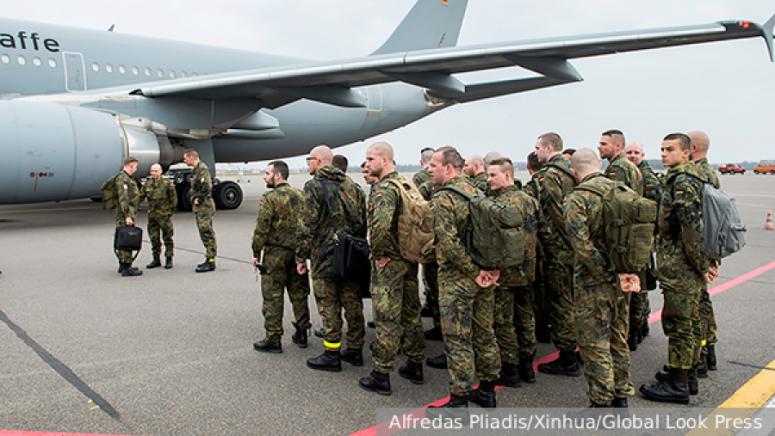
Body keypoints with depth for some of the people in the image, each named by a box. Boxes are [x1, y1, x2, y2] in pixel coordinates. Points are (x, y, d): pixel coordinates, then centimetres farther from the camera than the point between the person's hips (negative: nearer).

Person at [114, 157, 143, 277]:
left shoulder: (126, 178, 18)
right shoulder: (122, 179, -15)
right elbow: (123, 199, -22)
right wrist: (127, 216, -24)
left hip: (126, 215, 11)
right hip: (125, 215, -11)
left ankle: (122, 265, 26)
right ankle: (126, 268, -5)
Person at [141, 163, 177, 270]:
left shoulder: (167, 183, -5)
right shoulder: (147, 184, 8)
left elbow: (173, 198, -1)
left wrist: (170, 210, -2)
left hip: (164, 215, -4)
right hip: (151, 216, 4)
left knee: (167, 238, 2)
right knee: (154, 239, 10)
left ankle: (169, 259, 11)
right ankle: (156, 259, 20)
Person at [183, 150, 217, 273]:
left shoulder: (202, 169, -15)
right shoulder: (196, 169, 16)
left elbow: (207, 187, -26)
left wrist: (199, 199, -15)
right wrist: (195, 199, 11)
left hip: (204, 207, -10)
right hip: (199, 207, 10)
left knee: (207, 233, -8)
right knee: (205, 234, 13)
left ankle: (211, 262, -5)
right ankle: (209, 259, 20)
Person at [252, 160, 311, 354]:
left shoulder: (269, 198, -12)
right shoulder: (300, 196, 7)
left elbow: (261, 230, -14)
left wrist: (256, 254, -4)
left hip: (275, 253, -6)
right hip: (298, 252, 6)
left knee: (273, 297, 2)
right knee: (299, 294, 14)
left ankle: (273, 339, 7)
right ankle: (301, 334, 22)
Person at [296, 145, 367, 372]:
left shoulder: (314, 186, -9)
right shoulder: (352, 186, 12)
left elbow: (307, 226, -13)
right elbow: (363, 222, 14)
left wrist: (301, 257, -6)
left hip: (325, 256, -6)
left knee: (329, 306, 2)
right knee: (352, 302, 12)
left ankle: (332, 355, 8)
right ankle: (355, 350, 22)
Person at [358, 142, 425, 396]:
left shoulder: (384, 188, -17)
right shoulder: (407, 184, 11)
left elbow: (381, 224, -34)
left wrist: (378, 253, -19)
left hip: (389, 263, -9)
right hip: (410, 260, 9)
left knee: (386, 319, -1)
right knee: (411, 313, 16)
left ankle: (381, 375, 9)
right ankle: (415, 366, 29)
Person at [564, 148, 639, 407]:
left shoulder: (576, 199, -14)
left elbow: (581, 244, -24)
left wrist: (610, 276, -17)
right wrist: (631, 270, 1)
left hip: (593, 284, -7)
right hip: (621, 283, 7)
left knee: (594, 345, 4)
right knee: (618, 339, 19)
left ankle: (602, 403, 11)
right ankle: (621, 397, 30)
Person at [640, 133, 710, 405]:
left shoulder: (682, 182, -17)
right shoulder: (686, 178, 16)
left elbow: (692, 227, -24)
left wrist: (700, 264, -18)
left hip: (679, 266, -10)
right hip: (688, 265, 10)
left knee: (677, 323, -3)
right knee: (688, 321, 18)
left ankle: (677, 385, 6)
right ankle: (687, 373, 30)